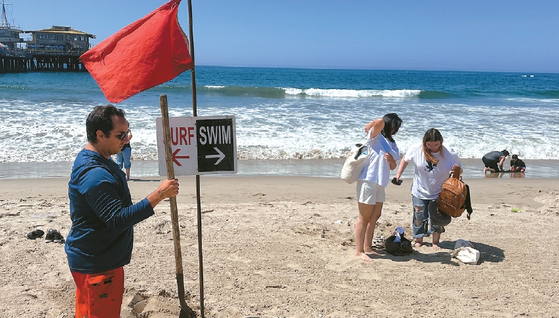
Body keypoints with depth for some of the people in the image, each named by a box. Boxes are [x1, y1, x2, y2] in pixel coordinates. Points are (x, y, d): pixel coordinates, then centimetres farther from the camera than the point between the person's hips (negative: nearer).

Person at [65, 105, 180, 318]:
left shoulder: (98, 161, 7)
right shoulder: (94, 174, -28)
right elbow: (118, 220, -31)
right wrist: (158, 196, -32)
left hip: (99, 259, 10)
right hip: (96, 266, -10)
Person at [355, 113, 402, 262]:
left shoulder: (391, 143, 17)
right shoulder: (375, 136, -7)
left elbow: (393, 167, 17)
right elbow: (380, 122, -28)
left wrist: (391, 160, -4)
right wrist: (369, 126, -8)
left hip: (380, 182, 9)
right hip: (368, 181, -9)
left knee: (375, 216, 16)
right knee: (364, 218, -5)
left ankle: (367, 247, 27)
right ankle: (359, 251, 1)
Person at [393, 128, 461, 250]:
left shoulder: (449, 155, -18)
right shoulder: (416, 149, -16)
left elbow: (459, 169, -4)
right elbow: (405, 159, 2)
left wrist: (457, 169, -28)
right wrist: (398, 174, -6)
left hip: (439, 193, -1)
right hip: (420, 192, 1)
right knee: (419, 218, 6)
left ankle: (436, 242, 27)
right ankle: (418, 240, 28)